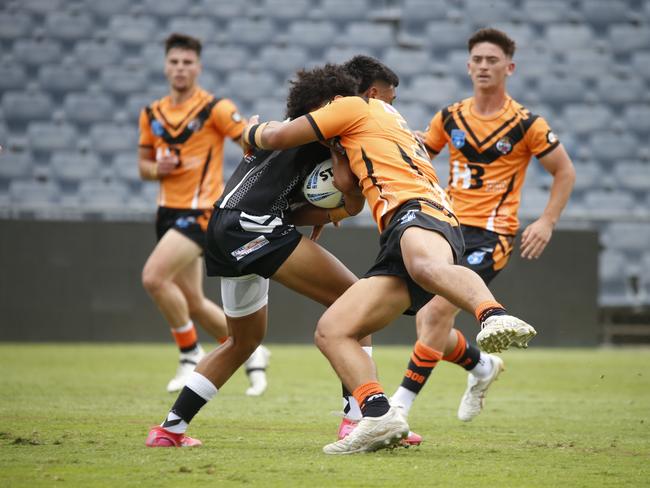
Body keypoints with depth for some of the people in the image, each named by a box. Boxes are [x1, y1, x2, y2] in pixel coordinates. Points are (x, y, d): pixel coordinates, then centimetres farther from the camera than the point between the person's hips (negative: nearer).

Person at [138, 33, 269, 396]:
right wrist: (156, 169, -5)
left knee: (154, 277, -24)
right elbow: (144, 164, 17)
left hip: (200, 212, -7)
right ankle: (252, 352, 29)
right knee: (193, 303, 9)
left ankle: (191, 354, -7)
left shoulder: (215, 108, -8)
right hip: (168, 212, 7)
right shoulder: (152, 115, 9)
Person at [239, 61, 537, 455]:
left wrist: (253, 130, 35)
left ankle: (494, 317, -71)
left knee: (425, 265, -44)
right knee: (331, 331, -2)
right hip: (398, 241, 9)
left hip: (418, 209, -9)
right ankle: (378, 415, -24)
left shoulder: (355, 106, 15)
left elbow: (278, 137, 17)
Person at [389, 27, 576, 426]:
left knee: (436, 311, -21)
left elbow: (565, 171, 5)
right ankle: (481, 367, 32)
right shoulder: (450, 118, 7)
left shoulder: (526, 124, -4)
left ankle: (400, 405, -18)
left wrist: (547, 222, -4)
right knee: (429, 327, 1)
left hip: (492, 233, -5)